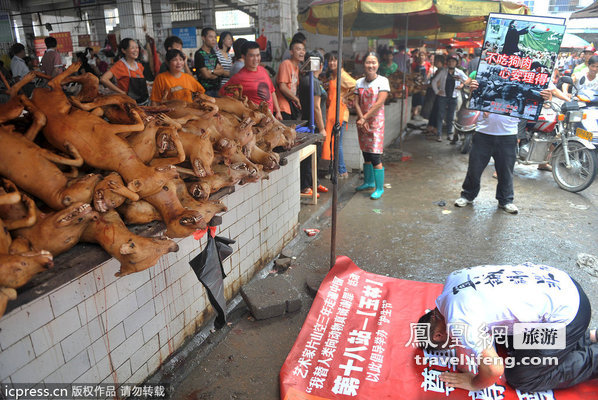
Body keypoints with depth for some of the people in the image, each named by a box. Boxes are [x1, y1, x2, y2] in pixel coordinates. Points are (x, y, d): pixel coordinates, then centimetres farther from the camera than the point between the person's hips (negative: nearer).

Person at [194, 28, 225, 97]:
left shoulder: (213, 52, 13)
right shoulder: (199, 54, -10)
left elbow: (222, 71, 6)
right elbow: (206, 75, -15)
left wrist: (212, 71, -13)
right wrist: (217, 72, 3)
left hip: (216, 89, 7)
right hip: (206, 90, -7)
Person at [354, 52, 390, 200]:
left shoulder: (382, 81, -5)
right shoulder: (359, 82, 9)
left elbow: (379, 103, -14)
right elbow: (357, 103, 4)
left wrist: (364, 118, -15)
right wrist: (361, 119, -12)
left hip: (376, 121, -5)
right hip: (362, 122, 5)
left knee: (375, 156, -9)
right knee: (365, 153, 14)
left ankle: (379, 188, 0)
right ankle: (369, 182, 30)